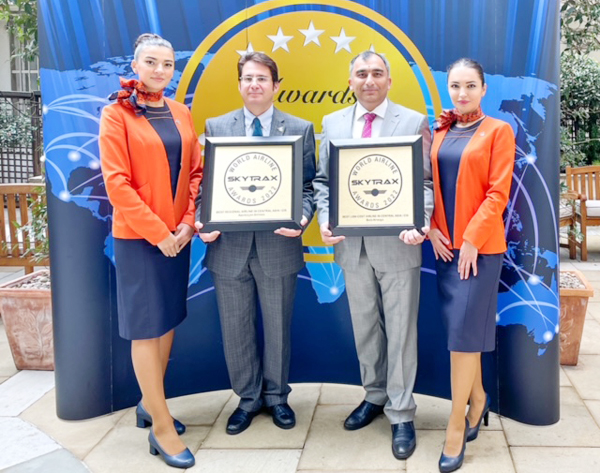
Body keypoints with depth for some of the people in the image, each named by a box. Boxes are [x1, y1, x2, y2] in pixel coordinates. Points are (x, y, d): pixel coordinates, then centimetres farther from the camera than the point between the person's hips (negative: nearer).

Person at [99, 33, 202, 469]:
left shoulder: (181, 114, 10)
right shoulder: (116, 114, -6)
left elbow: (194, 171, 10)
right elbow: (117, 182, -13)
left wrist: (188, 222, -4)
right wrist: (157, 233, -15)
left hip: (177, 233, 6)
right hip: (137, 236, -6)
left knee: (169, 319, 12)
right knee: (146, 326, 0)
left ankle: (150, 403, 28)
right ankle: (161, 426, 8)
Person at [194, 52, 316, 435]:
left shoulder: (300, 129, 3)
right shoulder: (217, 127, 6)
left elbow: (308, 186, 1)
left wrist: (302, 217, -18)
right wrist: (203, 222, -11)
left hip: (278, 246, -1)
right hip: (229, 247, 1)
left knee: (278, 327, 12)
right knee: (236, 330, 12)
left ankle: (276, 396, 33)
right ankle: (248, 398, 31)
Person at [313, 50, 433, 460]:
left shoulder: (414, 122, -1)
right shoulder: (333, 123, 8)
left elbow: (426, 181, -4)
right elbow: (322, 180, 9)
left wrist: (420, 223, -20)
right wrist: (325, 220, -7)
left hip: (397, 244, -3)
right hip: (352, 244, 4)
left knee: (400, 330, 3)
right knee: (365, 327, 15)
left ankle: (401, 415, 15)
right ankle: (375, 397, 33)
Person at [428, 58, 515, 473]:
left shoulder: (498, 131, -4)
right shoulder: (441, 132, 11)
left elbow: (498, 193, -10)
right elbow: (431, 185, 12)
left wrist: (472, 240, -15)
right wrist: (433, 228, -3)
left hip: (480, 246, -5)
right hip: (446, 244, 5)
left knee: (465, 329, -6)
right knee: (460, 327, 12)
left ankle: (457, 425, 3)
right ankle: (478, 399, 31)